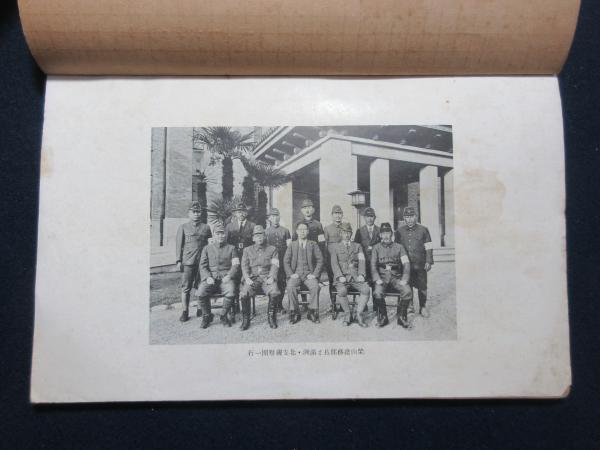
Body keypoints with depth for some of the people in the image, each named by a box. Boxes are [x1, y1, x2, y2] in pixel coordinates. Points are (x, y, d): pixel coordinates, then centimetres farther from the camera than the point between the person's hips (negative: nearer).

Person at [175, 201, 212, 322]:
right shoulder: (183, 227, 8)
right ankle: (185, 312, 7)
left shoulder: (206, 228, 12)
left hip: (203, 261, 2)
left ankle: (201, 310, 17)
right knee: (186, 287, -1)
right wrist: (178, 261, -1)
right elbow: (178, 244, 6)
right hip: (187, 262, -2)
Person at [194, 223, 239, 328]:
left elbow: (236, 265, 6)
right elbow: (202, 266, 9)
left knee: (231, 294, -33)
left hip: (226, 277, -1)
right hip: (211, 278, 1)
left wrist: (229, 276, -12)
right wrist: (208, 277, -10)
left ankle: (224, 315, -5)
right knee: (200, 293, -28)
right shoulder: (207, 249, 17)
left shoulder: (231, 248, 14)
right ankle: (206, 316, -2)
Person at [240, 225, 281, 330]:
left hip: (267, 277, -1)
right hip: (252, 278, 1)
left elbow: (275, 265, 5)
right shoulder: (247, 250, 18)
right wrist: (247, 278, -9)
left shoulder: (272, 249, 15)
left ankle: (271, 317, -10)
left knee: (274, 293, -31)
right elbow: (244, 266, 9)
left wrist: (271, 277, -13)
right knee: (244, 294, -29)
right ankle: (245, 320, -12)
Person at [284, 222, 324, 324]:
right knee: (290, 287, -31)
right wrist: (291, 274, -6)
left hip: (309, 275, 0)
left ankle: (312, 312, -18)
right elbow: (286, 261, 9)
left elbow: (320, 260, 6)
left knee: (315, 287, -31)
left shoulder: (313, 244, 12)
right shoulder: (292, 245, 14)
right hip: (295, 274, 0)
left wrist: (314, 274, -6)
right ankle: (295, 313, -19)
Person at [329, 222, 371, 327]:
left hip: (355, 277, 2)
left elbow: (362, 261, 8)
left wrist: (361, 275, -11)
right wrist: (340, 276, -14)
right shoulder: (334, 247, 15)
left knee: (366, 290, -28)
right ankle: (347, 314, -12)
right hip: (342, 278, -2)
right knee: (341, 291, -34)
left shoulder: (357, 246, 21)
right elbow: (334, 263, 2)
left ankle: (359, 314, -14)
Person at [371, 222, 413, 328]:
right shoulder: (376, 248, 12)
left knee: (407, 291, -29)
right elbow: (373, 265, 3)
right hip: (382, 277, 0)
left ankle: (401, 317, -8)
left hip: (396, 277, 1)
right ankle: (382, 317, -8)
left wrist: (404, 279, -11)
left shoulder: (399, 247, 12)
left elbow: (406, 264, 4)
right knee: (377, 293, -32)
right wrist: (377, 279, -13)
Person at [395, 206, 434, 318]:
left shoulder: (423, 230, 2)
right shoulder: (399, 231, 7)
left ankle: (423, 307, 17)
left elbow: (429, 248, 2)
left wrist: (429, 262, -4)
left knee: (422, 287, 4)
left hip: (420, 265, -1)